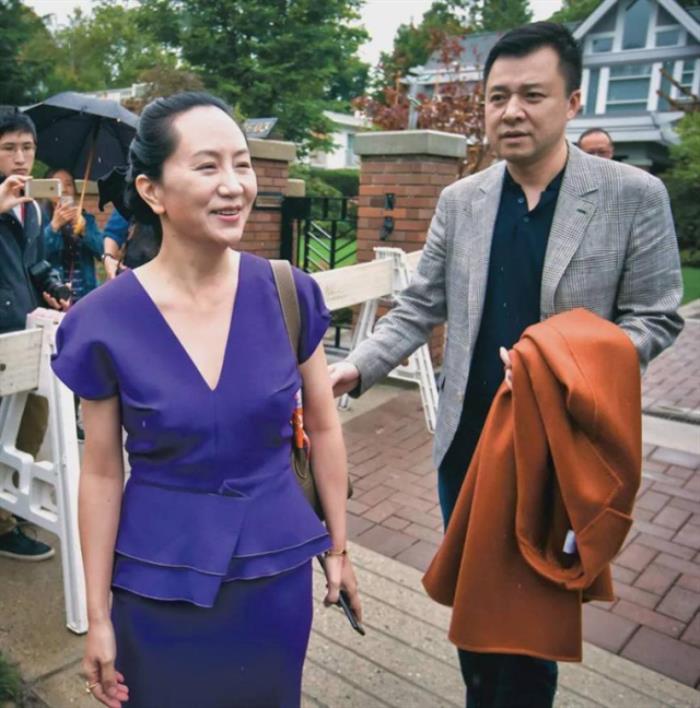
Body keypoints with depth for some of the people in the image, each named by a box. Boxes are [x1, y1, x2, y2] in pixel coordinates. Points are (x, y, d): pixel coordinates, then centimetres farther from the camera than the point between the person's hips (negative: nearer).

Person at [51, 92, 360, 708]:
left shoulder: (290, 294, -11)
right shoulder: (104, 321, -14)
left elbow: (323, 427, 0)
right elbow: (103, 474, -6)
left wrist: (337, 546, 6)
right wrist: (98, 616, 1)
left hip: (277, 568, 2)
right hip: (159, 581, -1)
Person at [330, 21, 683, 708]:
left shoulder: (634, 196, -8)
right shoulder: (460, 200, 1)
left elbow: (655, 318, -6)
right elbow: (419, 307, 2)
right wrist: (357, 367, -12)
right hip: (467, 443, 4)